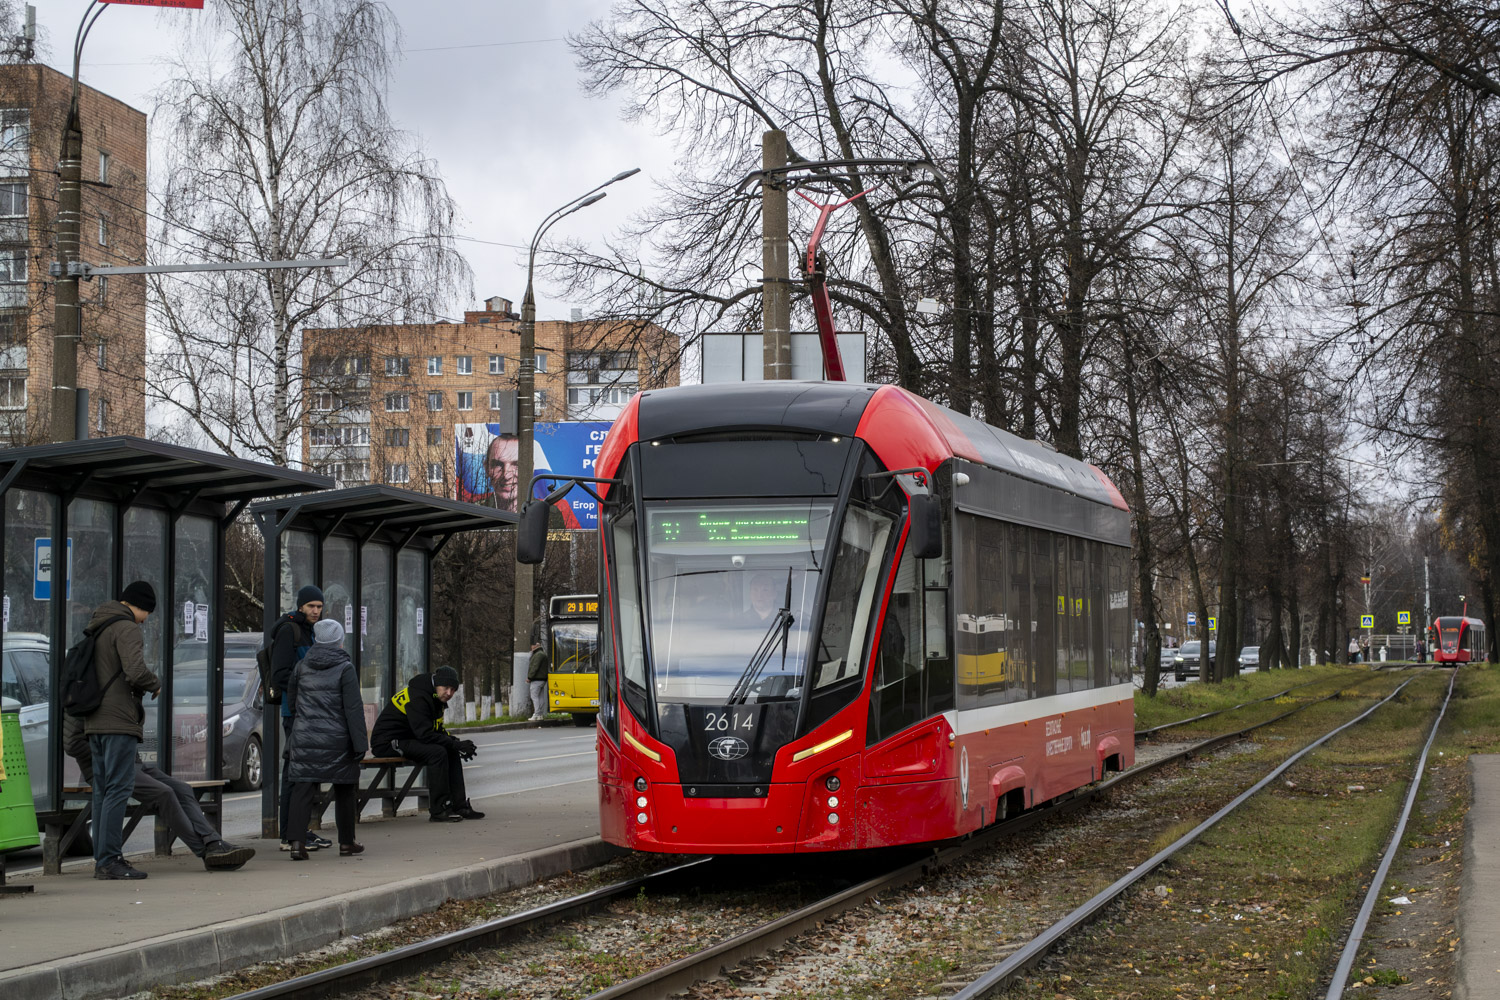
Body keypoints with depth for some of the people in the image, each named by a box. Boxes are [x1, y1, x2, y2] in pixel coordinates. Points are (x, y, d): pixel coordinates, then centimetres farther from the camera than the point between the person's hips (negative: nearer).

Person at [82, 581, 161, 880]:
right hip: (118, 720, -9)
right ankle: (109, 860, -13)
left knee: (103, 789, 10)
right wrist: (156, 685, -3)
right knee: (118, 788, -10)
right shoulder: (126, 628, -10)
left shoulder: (95, 627, 19)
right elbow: (136, 671, -23)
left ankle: (103, 858, 10)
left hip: (94, 721, 9)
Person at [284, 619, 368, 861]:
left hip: (304, 739, 3)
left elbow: (290, 695, 17)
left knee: (302, 790, -1)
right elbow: (353, 709, -10)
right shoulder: (345, 669, -7)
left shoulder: (302, 667, 7)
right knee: (344, 791, 11)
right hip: (337, 741, -3)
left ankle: (296, 841, -14)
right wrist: (360, 743, -8)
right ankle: (346, 842, 19)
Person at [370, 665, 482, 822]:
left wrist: (456, 742, -5)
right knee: (437, 752, -27)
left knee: (452, 753, -1)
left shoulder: (436, 699, 10)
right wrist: (457, 744, -25)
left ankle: (459, 806, -1)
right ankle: (438, 811, -24)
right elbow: (425, 735, -29)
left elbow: (438, 731, 16)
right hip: (388, 742, -10)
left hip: (409, 739, 10)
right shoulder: (418, 698, -22)